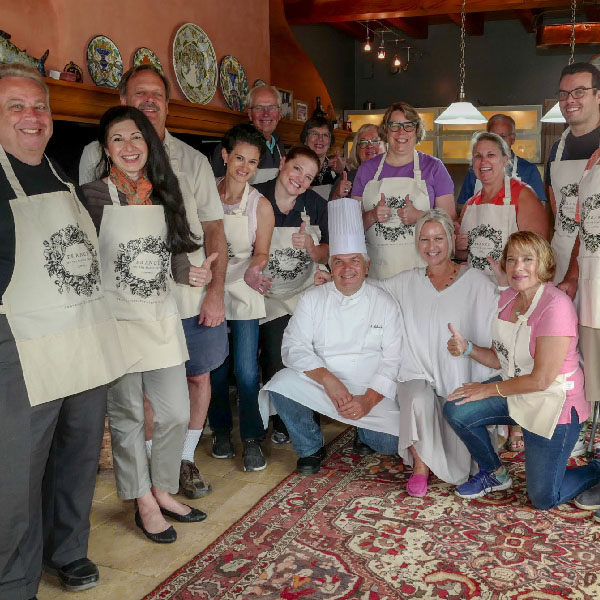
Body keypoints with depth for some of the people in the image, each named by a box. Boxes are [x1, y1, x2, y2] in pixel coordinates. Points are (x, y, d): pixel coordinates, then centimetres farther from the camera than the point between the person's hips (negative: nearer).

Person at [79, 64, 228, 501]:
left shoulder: (192, 159, 7)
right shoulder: (97, 155, 4)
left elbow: (214, 228, 5)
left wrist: (216, 291, -4)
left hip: (193, 296, 2)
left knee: (199, 374, 9)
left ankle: (186, 459, 28)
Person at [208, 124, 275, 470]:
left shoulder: (260, 205, -3)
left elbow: (261, 252, 0)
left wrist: (252, 271, -21)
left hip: (244, 293, -1)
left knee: (246, 370, -5)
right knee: (216, 367, 9)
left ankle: (252, 438, 12)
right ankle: (221, 431, 28)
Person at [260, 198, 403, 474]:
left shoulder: (384, 304, 2)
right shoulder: (312, 299, 3)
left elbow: (393, 361, -1)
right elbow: (294, 347, -7)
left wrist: (368, 399, -15)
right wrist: (328, 379, -22)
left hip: (370, 392, 0)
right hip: (320, 385, 0)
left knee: (392, 442, -21)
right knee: (283, 385, -28)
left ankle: (363, 431, 18)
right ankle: (311, 449, -2)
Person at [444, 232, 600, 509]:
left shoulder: (556, 305, -25)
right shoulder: (507, 298, 0)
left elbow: (541, 380, -24)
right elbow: (501, 359, 5)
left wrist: (489, 389, -14)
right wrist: (468, 348, -13)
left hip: (553, 405, -7)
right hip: (514, 391, 7)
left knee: (543, 499, 0)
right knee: (456, 411, -10)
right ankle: (495, 474, 16)